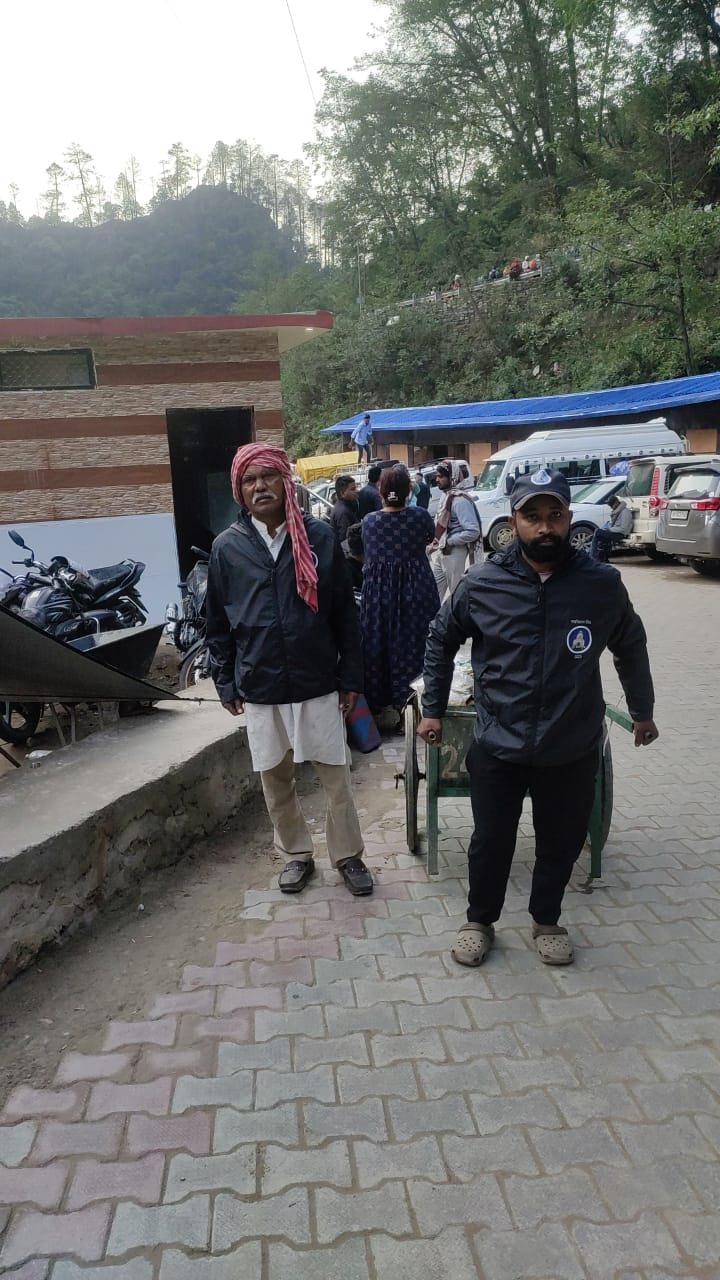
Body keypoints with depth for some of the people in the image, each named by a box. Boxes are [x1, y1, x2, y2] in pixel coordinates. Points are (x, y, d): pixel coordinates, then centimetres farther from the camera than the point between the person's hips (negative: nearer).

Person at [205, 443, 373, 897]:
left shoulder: (319, 536, -4)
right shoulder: (227, 547, -1)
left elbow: (345, 612, 0)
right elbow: (218, 622, 7)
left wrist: (351, 678, -1)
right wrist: (226, 683, 6)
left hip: (318, 683, -1)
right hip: (260, 688, 2)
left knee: (336, 776, 8)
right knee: (276, 779, 14)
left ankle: (348, 855, 28)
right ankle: (297, 854, 34)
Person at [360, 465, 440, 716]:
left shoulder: (369, 521, -5)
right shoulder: (420, 516, -9)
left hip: (378, 592, 1)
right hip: (416, 591, -1)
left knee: (378, 647, 12)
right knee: (414, 645, 9)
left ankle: (378, 702, 22)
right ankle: (407, 699, 14)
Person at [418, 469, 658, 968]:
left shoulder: (602, 583, -8)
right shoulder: (483, 583, -9)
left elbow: (631, 647, 9)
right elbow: (441, 641, 6)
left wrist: (642, 711, 16)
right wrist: (434, 709, 7)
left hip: (573, 749, 1)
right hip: (498, 746, -1)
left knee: (561, 843, 16)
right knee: (491, 842, 12)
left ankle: (547, 920, 42)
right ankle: (480, 921, 36)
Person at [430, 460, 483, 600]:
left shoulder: (460, 500, -20)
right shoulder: (446, 496, 9)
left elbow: (473, 531, -27)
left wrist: (448, 541, -19)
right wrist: (436, 543, 6)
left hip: (453, 553, -9)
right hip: (440, 552, 9)